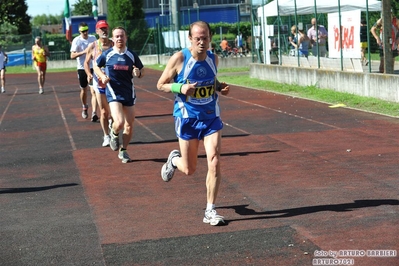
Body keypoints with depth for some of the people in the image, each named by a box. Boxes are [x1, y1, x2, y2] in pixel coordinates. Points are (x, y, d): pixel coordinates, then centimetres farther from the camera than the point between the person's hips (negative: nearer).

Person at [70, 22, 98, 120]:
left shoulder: (93, 38, 4)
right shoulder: (76, 40, -6)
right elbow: (72, 55, -12)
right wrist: (84, 52, -24)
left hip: (93, 67, 1)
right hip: (82, 68, -1)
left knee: (94, 91, -9)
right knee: (84, 90, 11)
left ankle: (94, 113, -14)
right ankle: (84, 107, 37)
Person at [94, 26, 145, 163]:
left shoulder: (132, 55, 2)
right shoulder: (107, 54, -3)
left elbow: (142, 71, 11)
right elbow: (96, 66, 12)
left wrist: (138, 73, -13)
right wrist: (102, 76, -7)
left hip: (129, 93, 3)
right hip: (113, 92, -3)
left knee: (129, 125, 7)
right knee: (119, 123, -21)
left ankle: (123, 151, 27)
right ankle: (114, 134, 15)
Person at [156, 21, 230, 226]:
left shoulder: (213, 59, 1)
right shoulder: (179, 59, -13)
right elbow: (161, 85, -5)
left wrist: (221, 87, -3)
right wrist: (181, 88, -24)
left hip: (211, 117, 3)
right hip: (187, 118, -3)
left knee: (214, 162, -11)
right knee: (189, 169, 8)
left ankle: (210, 211, 1)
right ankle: (174, 159, 45)